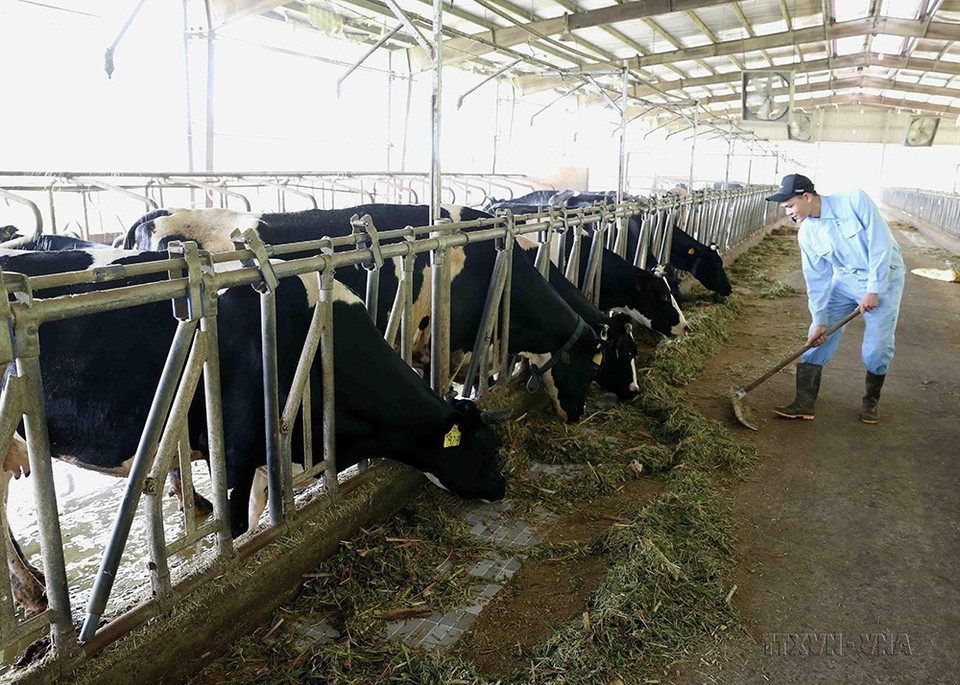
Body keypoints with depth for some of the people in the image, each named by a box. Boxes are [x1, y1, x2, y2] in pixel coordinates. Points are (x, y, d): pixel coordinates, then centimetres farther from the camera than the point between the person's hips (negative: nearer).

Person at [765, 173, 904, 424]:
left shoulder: (855, 201, -22)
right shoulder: (806, 234, -7)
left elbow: (881, 244, -21)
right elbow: (817, 280, -3)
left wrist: (874, 290, -21)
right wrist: (819, 321, -7)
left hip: (883, 277, -4)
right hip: (845, 280, 4)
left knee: (877, 347, -5)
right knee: (819, 338, -5)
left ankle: (872, 400, 21)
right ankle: (804, 403, -1)